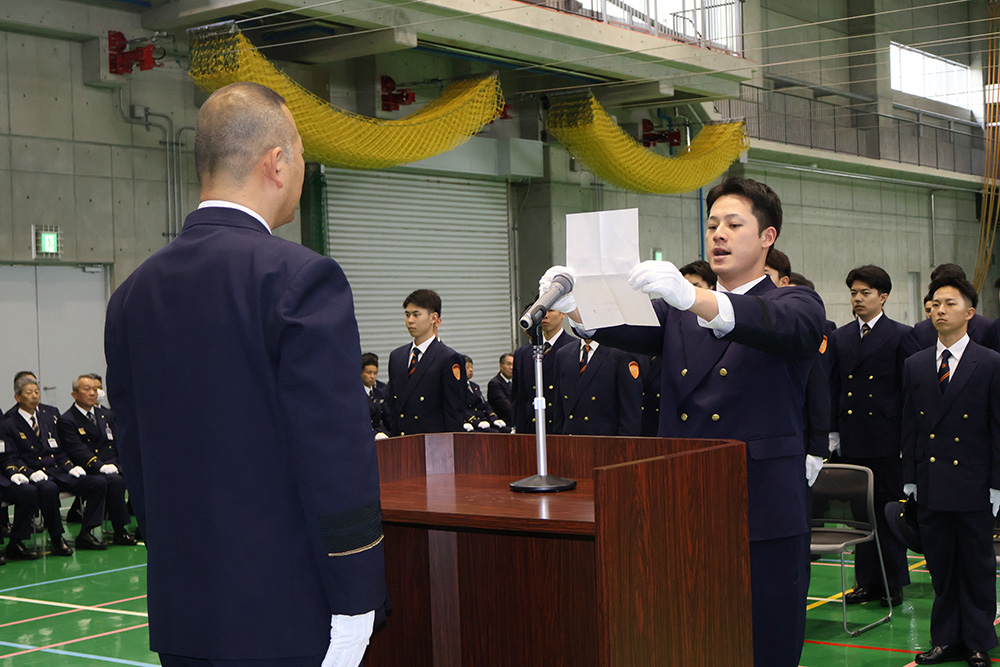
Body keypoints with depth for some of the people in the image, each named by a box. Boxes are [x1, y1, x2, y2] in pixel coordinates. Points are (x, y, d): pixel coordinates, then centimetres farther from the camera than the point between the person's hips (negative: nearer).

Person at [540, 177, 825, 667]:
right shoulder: (678, 313, 18)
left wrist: (694, 298, -38)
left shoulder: (797, 306, 3)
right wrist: (575, 304, -24)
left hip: (763, 518, -4)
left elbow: (783, 328, -20)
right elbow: (626, 331, -1)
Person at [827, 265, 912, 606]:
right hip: (852, 441, 4)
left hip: (887, 440, -4)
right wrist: (833, 432, 8)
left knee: (889, 512, 2)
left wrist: (907, 437, -7)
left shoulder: (901, 336, -2)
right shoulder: (840, 337, 11)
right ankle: (867, 581, 16)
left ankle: (894, 583, 11)